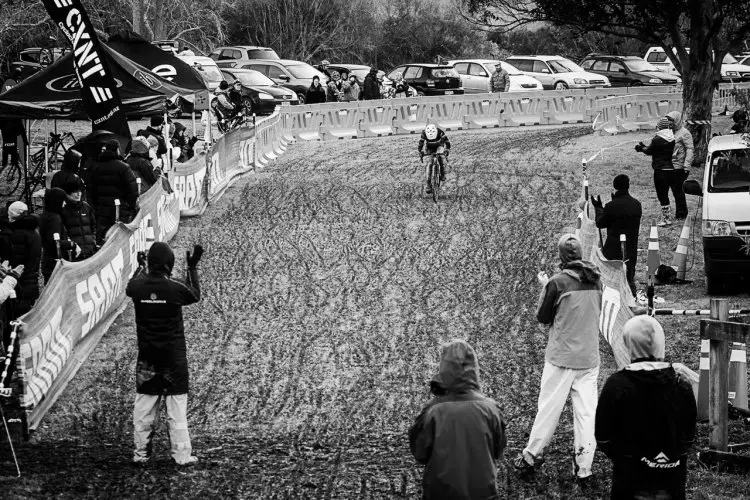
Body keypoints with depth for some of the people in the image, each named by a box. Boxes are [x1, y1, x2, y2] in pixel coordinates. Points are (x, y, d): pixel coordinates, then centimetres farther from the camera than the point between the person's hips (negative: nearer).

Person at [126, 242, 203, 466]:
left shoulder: (138, 287, -9)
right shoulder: (176, 288, -16)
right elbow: (195, 295, 6)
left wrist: (141, 267, 31)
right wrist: (192, 268, 14)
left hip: (147, 357, 3)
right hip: (174, 356, -3)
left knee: (144, 405, 10)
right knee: (177, 406, 3)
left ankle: (141, 453, 14)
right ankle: (182, 454, 5)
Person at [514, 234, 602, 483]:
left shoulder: (558, 282, -16)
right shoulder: (595, 280, -1)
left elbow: (542, 318, -6)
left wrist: (544, 287, 6)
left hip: (561, 357, -4)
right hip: (589, 357, 4)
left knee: (549, 406, 7)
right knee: (586, 410, 5)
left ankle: (532, 455, 17)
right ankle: (583, 466, 7)